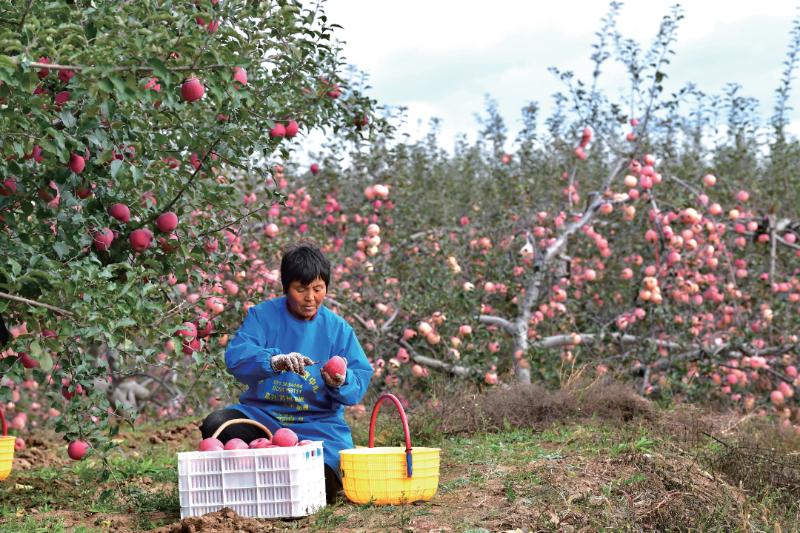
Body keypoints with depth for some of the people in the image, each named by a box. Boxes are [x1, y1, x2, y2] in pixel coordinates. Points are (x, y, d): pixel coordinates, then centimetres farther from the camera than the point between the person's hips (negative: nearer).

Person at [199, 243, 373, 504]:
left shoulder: (338, 328, 3)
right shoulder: (262, 315, -1)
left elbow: (360, 381, -3)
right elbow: (235, 357, -18)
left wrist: (340, 383, -27)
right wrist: (274, 361, -37)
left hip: (317, 423, -1)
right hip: (262, 413, 1)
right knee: (214, 426, -27)